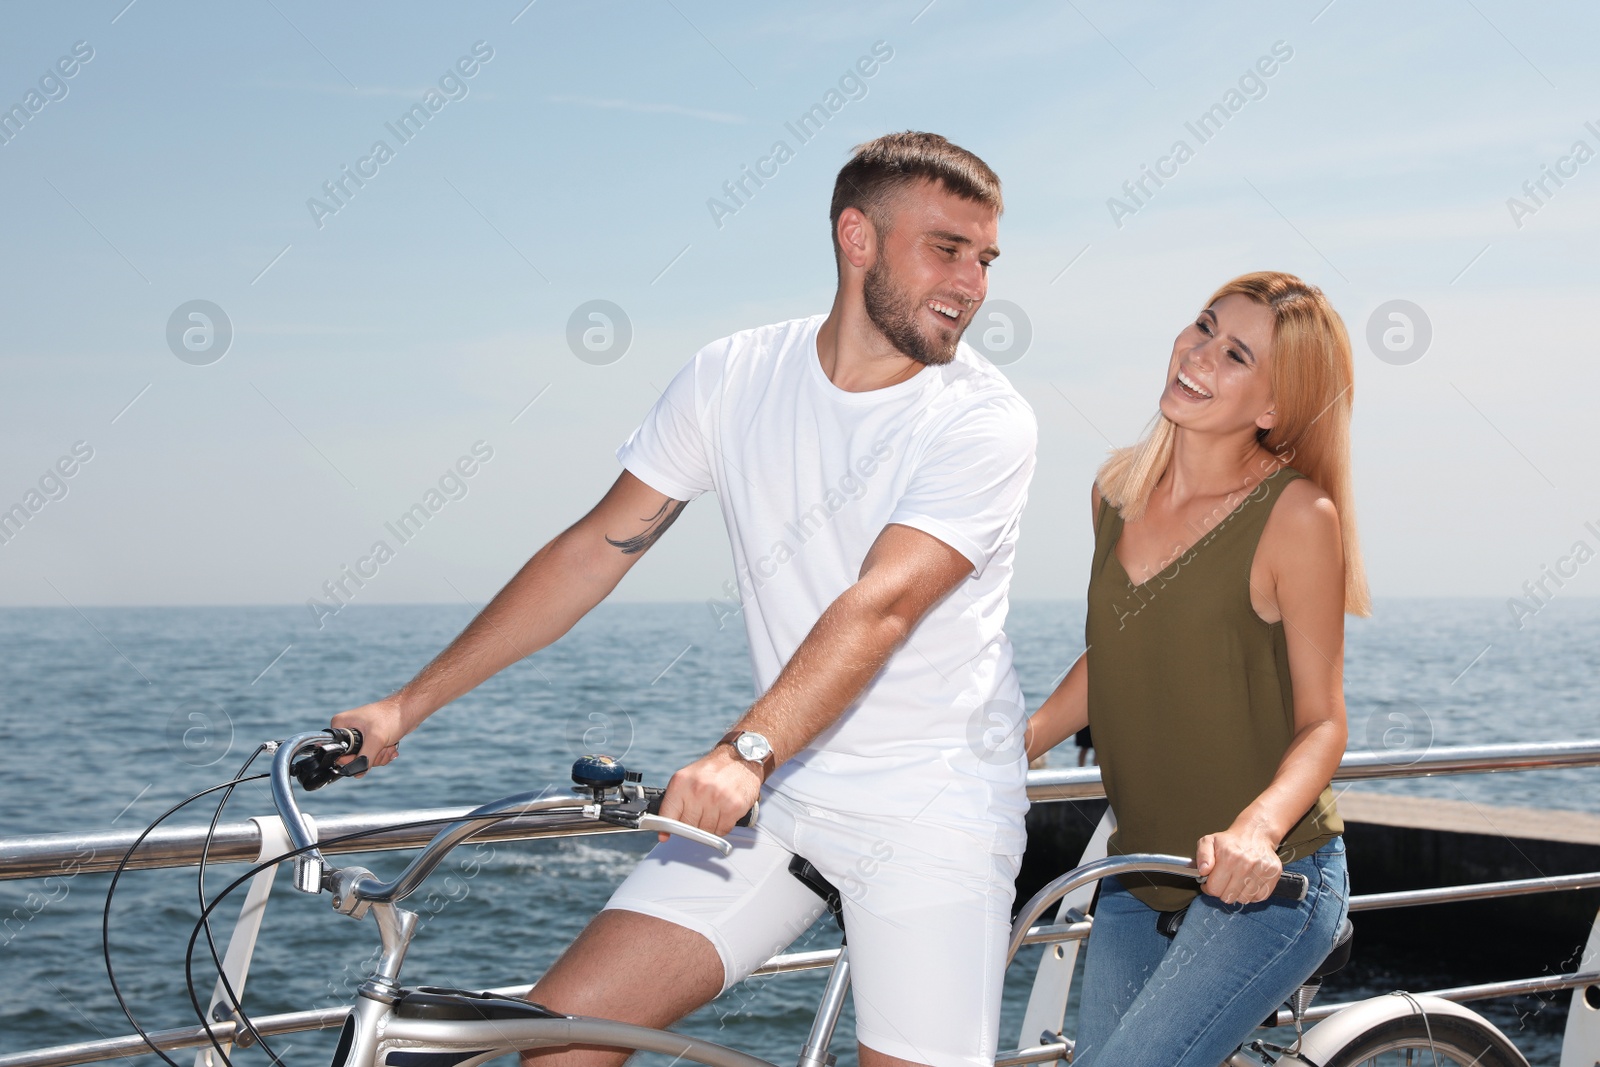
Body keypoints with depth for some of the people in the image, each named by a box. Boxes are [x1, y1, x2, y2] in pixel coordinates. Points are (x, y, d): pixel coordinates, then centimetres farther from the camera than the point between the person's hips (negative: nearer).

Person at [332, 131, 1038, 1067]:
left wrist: (748, 752, -41)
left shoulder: (987, 419, -12)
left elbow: (881, 606, -26)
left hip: (931, 806, -3)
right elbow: (598, 547, 3)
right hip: (774, 793, 4)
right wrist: (406, 705, 1)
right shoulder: (734, 379, 0)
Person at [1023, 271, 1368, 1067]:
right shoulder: (1117, 487, 3)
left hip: (1268, 883, -6)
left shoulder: (1296, 516, -15)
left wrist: (1257, 827, -29)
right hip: (1139, 875, 6)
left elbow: (1323, 721, -11)